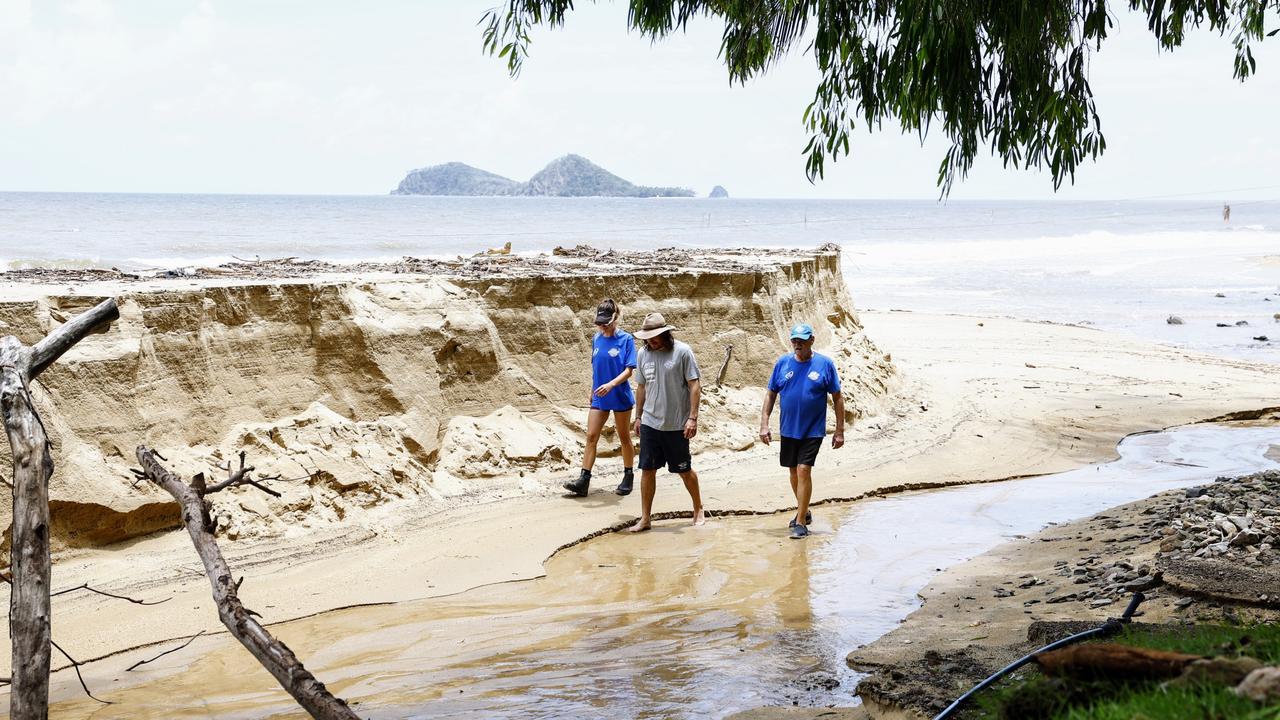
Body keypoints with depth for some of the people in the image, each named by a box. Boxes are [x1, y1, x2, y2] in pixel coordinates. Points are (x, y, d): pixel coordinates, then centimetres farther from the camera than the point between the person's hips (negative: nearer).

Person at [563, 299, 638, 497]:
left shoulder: (626, 339, -11)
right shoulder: (597, 339, 5)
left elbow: (629, 370, -15)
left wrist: (611, 384, -28)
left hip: (620, 397, -4)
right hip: (599, 398, 4)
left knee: (624, 438, 10)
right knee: (591, 437, -4)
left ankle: (628, 477, 25)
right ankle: (583, 481, -7)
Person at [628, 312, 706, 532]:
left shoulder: (682, 352, -10)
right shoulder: (643, 353, 5)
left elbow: (694, 386, -9)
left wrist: (692, 418, -15)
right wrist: (638, 416, 14)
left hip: (676, 425, -4)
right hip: (650, 423, 4)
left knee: (684, 470, 9)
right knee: (647, 470, 4)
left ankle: (698, 510, 28)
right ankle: (645, 518, 11)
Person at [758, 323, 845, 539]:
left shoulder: (825, 364, -6)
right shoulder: (782, 363, 1)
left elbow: (837, 397, -1)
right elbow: (771, 394, 7)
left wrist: (840, 431, -4)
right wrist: (764, 424, -1)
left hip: (813, 430, -4)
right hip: (788, 429, 4)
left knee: (804, 470, -13)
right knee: (794, 472, 14)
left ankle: (800, 523, -8)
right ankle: (804, 512, 34)